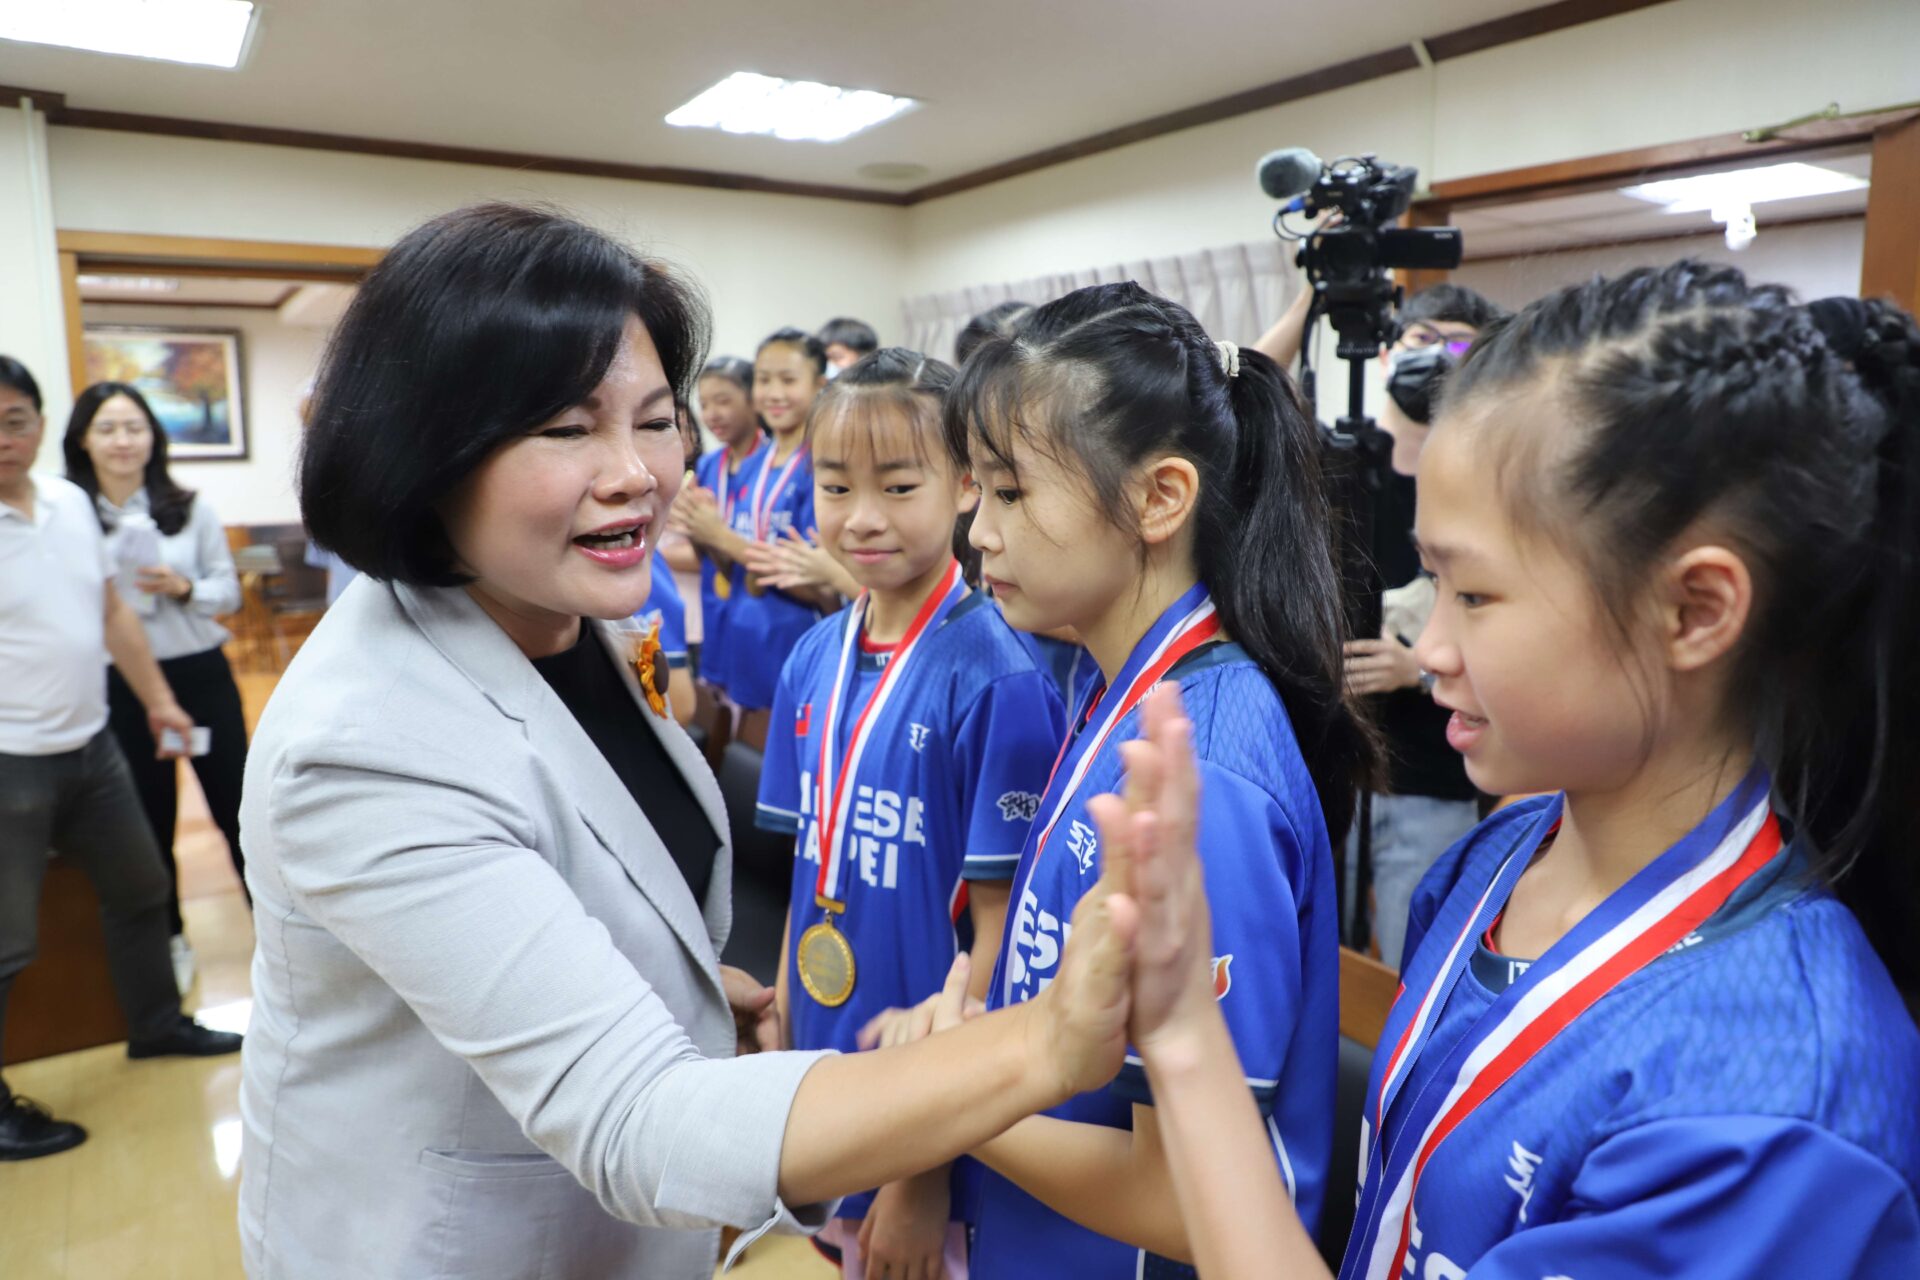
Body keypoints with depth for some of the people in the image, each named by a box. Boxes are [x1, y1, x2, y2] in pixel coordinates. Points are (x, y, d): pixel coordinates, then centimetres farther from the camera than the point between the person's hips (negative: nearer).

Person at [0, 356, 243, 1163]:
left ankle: (156, 1026, 40)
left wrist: (157, 700, 15)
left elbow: (112, 613, 15)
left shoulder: (71, 503, 5)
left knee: (140, 889, 20)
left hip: (90, 747, 7)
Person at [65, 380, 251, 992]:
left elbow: (229, 591, 1)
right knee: (150, 820, 14)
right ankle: (170, 941, 32)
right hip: (122, 686, 0)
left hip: (201, 673, 0)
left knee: (235, 806, 9)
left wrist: (183, 588, -18)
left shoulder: (191, 508, -4)